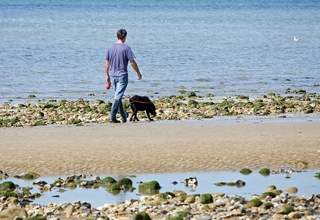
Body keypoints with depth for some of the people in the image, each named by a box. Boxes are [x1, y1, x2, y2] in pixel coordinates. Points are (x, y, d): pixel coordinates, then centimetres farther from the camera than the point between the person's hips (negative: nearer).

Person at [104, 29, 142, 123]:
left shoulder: (110, 48, 6)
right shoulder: (126, 48, -10)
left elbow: (107, 64, 9)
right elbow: (132, 62, -10)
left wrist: (107, 77, 16)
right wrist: (138, 73, 4)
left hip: (113, 75, 6)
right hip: (122, 76, -6)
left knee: (118, 96, 16)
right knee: (118, 97, -8)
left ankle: (123, 115, 28)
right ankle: (112, 117, -16)